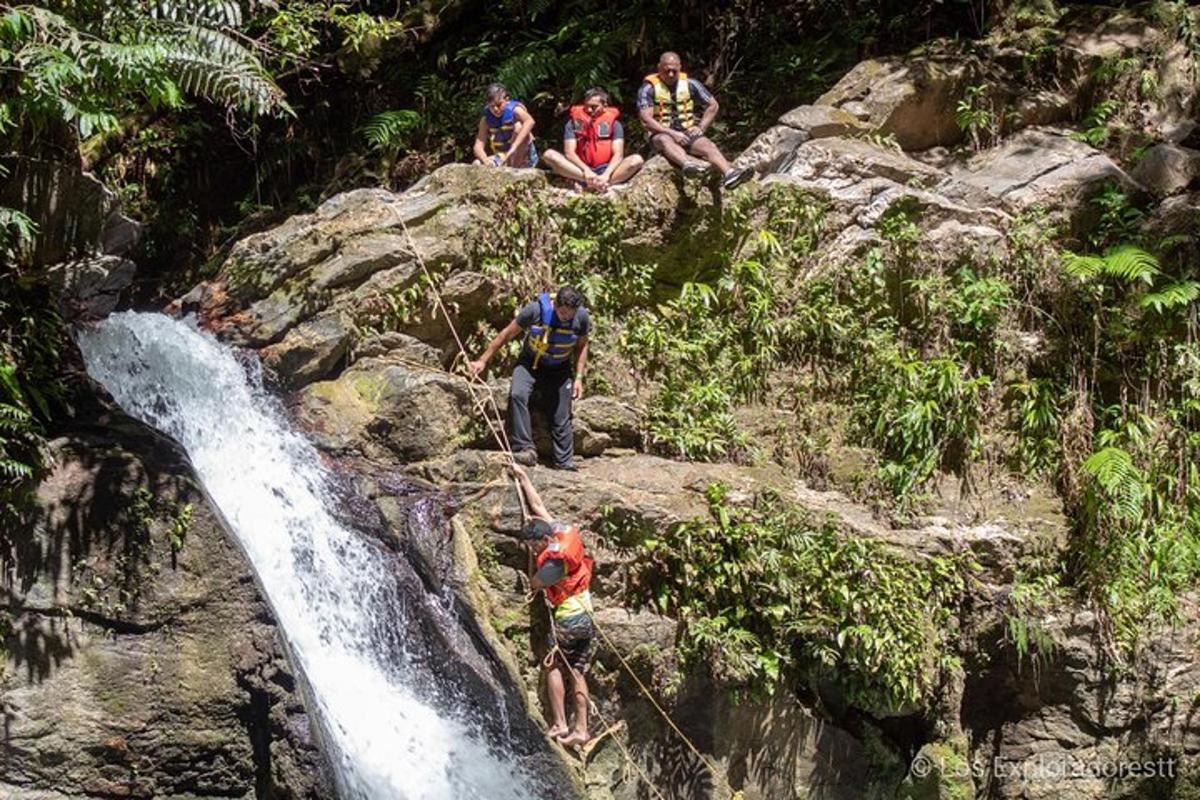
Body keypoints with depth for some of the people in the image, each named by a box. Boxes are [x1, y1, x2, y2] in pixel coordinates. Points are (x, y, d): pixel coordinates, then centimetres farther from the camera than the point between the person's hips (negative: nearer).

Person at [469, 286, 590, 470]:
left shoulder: (582, 317, -17)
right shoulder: (536, 310, -23)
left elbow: (582, 346, 3)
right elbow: (506, 335, -12)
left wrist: (579, 377, -4)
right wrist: (483, 360, -10)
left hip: (559, 370, 2)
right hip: (530, 363, -2)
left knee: (561, 418, -1)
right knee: (517, 395, -30)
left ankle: (565, 465, 9)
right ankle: (525, 449, -30)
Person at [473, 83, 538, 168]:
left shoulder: (514, 110, -16)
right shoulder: (486, 119, -3)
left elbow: (530, 121, -39)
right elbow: (478, 146, -10)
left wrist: (514, 147, -47)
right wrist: (485, 160, -34)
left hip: (523, 158, -4)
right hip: (502, 158, 4)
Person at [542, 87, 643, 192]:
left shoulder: (614, 123, 4)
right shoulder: (574, 122, 4)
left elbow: (618, 154, -7)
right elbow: (569, 152, -7)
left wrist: (606, 175, -27)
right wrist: (586, 171, -27)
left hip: (605, 169, 0)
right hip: (581, 169, 0)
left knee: (637, 160, -25)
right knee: (550, 155, -24)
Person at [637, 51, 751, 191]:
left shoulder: (689, 84, 8)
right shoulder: (649, 88, -2)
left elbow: (713, 105, 16)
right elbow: (646, 119, -12)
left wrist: (701, 127, 1)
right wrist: (672, 133, -21)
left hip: (688, 131, 4)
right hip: (661, 133, -3)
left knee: (707, 145, -27)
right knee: (666, 141, -39)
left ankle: (729, 174, -52)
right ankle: (688, 165, -69)